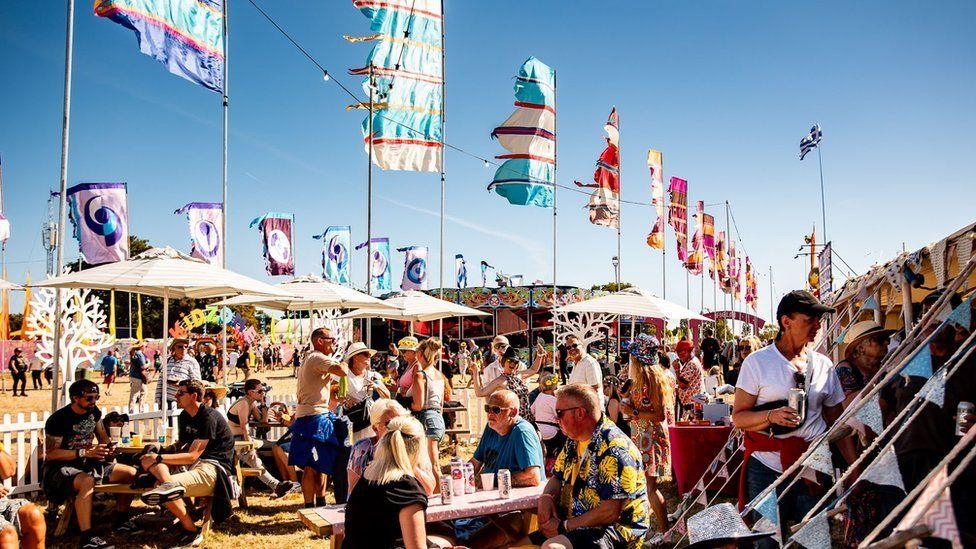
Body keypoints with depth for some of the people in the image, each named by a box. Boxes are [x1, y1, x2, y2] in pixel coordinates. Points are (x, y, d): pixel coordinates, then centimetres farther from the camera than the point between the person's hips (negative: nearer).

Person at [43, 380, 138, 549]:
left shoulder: (94, 412, 5)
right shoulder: (58, 419, -16)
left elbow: (102, 437, 21)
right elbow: (51, 453, -18)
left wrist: (107, 447, -3)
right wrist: (84, 452, -24)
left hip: (88, 464, 7)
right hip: (60, 467, -7)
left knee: (131, 473, -6)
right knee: (87, 482, -40)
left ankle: (121, 521, 12)